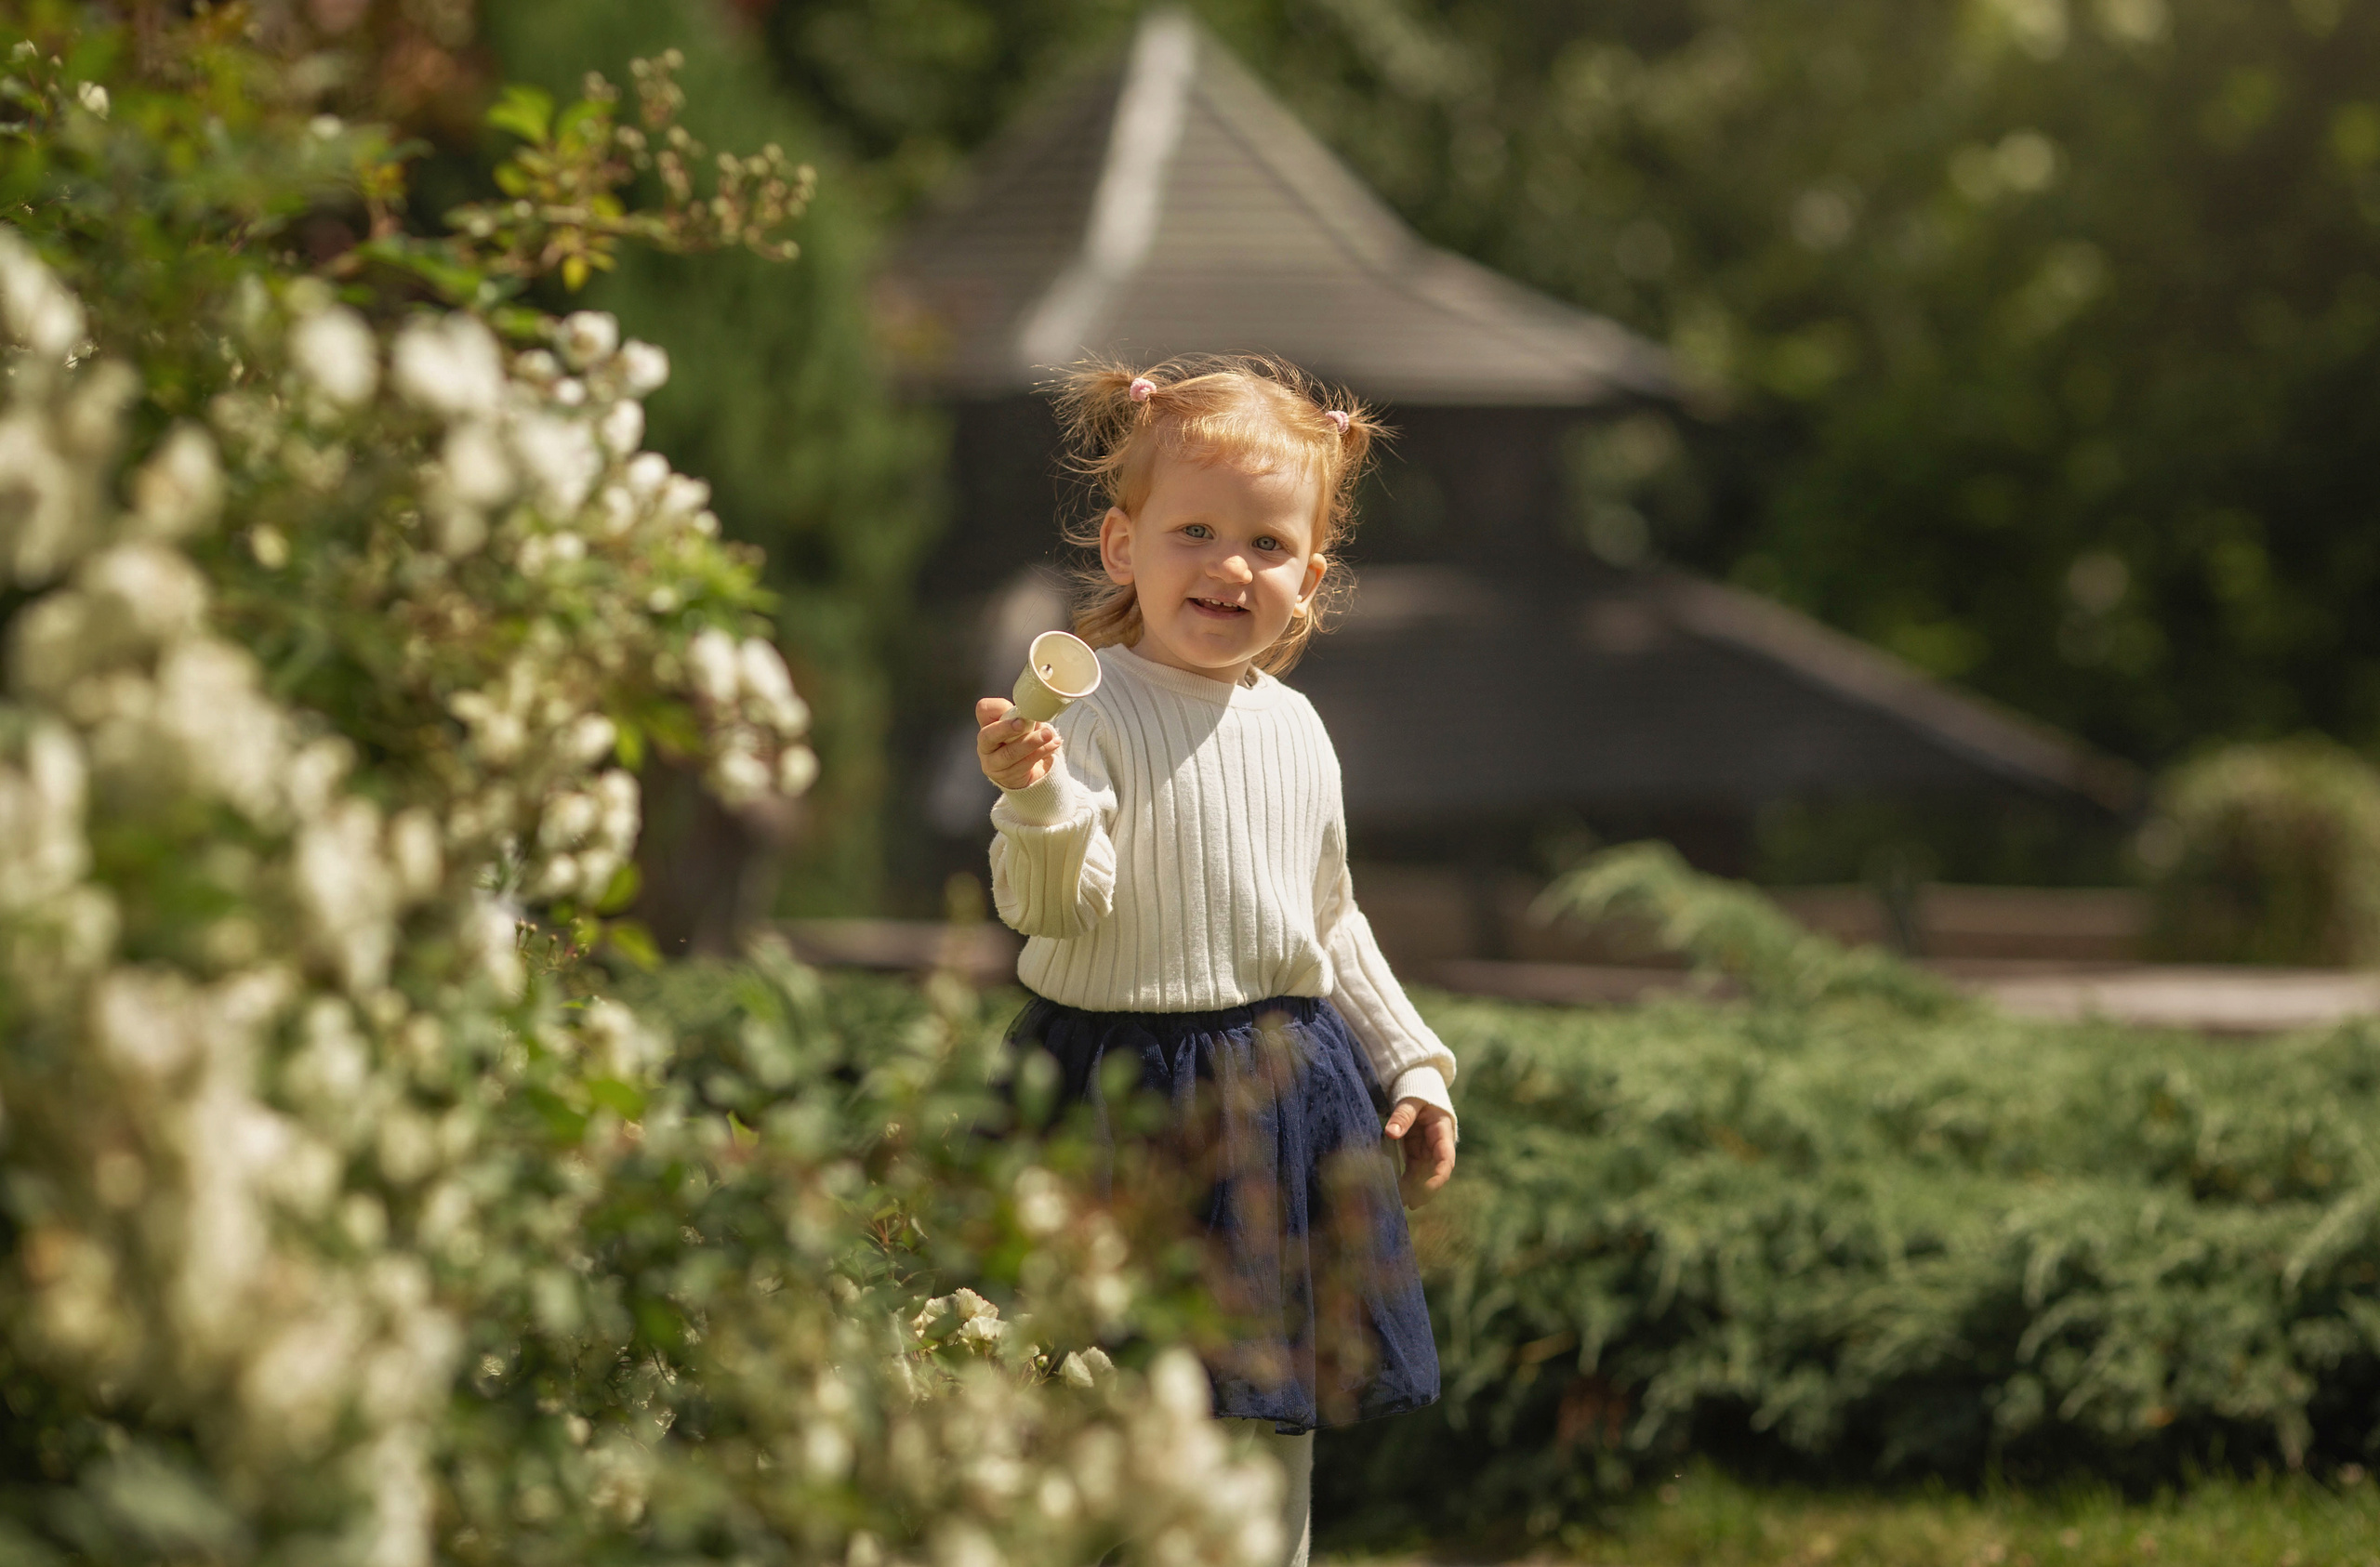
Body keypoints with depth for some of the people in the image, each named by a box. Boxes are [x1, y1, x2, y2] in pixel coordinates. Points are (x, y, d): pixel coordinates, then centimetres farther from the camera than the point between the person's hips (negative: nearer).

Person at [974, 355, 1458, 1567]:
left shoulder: (1293, 730, 9)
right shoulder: (1090, 716, -12)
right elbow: (1052, 905, -21)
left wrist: (1412, 1066, 19)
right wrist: (1035, 799, -39)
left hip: (1291, 1089, 6)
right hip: (1130, 1084, -6)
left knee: (1283, 1416, 13)